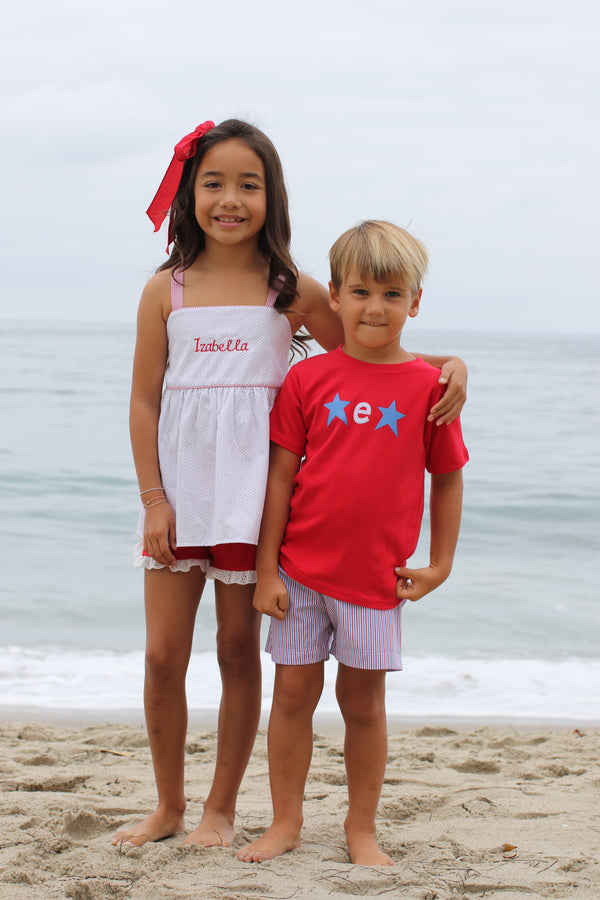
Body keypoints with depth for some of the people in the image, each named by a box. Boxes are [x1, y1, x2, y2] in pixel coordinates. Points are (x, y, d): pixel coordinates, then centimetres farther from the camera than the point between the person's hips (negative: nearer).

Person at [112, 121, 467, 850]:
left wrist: (449, 364, -10)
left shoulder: (291, 291, 1)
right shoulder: (167, 290, 4)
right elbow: (144, 399, 4)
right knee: (163, 654, 3)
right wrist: (153, 498, -2)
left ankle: (220, 809, 21)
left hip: (252, 499, -1)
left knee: (238, 651, 7)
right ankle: (168, 805, 21)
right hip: (177, 495, 1)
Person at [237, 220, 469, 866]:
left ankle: (361, 829, 22)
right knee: (293, 692, 6)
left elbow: (448, 478, 6)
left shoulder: (427, 386, -2)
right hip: (302, 569, 1)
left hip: (376, 574, 0)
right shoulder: (308, 378, -1)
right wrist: (266, 569, -2)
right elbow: (280, 475, 0)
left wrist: (439, 566, 5)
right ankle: (285, 823, 20)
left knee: (363, 701, 7)